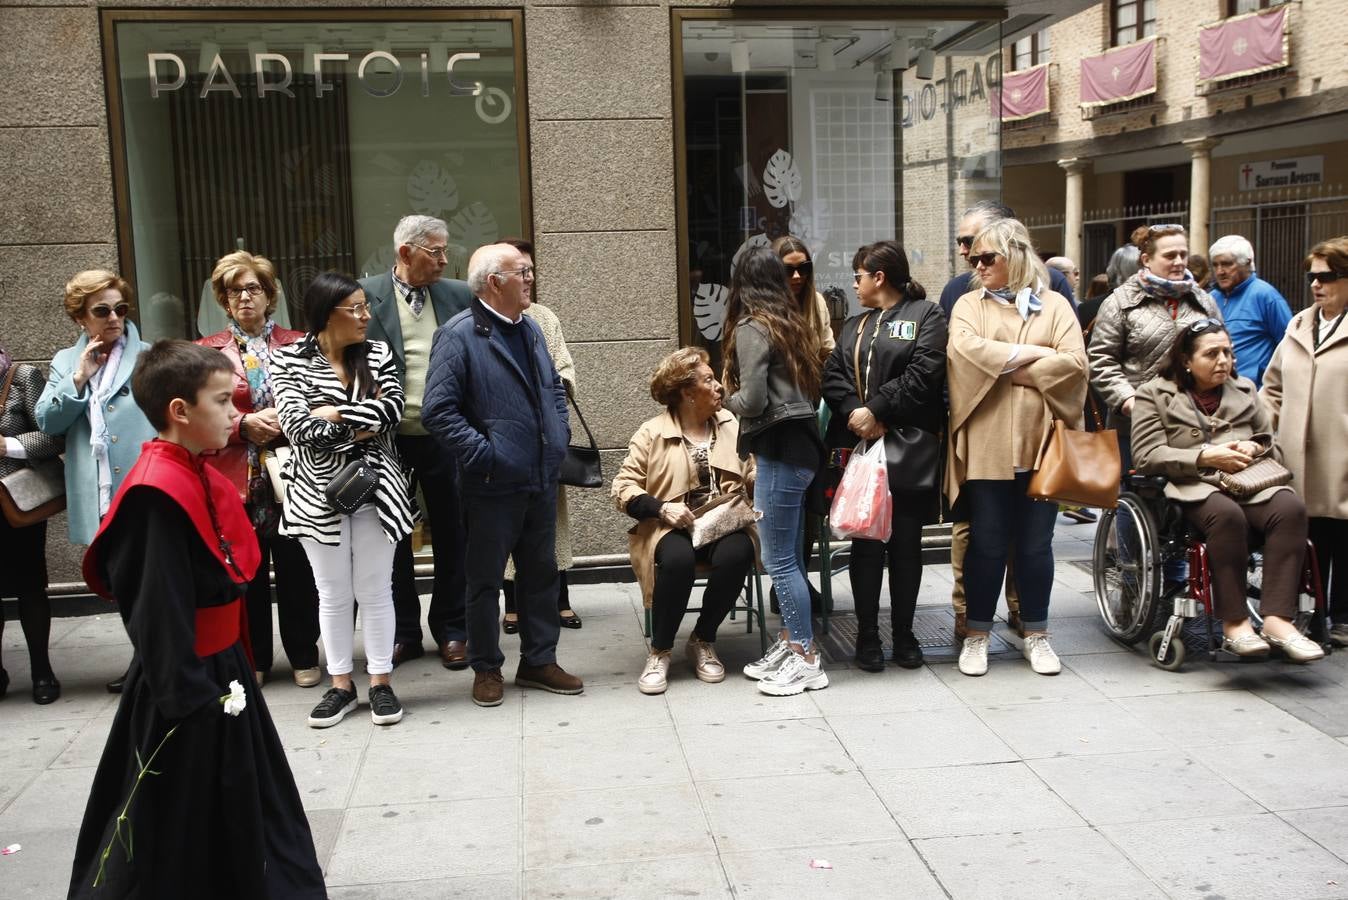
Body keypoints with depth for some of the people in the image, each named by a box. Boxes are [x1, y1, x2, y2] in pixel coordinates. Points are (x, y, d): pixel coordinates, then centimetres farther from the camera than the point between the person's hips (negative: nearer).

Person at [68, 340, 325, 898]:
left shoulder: (200, 477, 6)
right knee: (175, 821, 6)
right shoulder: (158, 494, -25)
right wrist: (188, 697, -21)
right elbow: (159, 610, -25)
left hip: (223, 668, 9)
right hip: (187, 685, -9)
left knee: (239, 804, 22)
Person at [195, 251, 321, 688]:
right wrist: (246, 424, -12)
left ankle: (304, 656, 19)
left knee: (296, 569, 5)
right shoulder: (207, 351, 6)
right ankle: (253, 659, 21)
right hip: (236, 479, 0)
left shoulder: (296, 345, 7)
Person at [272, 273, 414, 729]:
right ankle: (340, 684, 21)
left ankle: (380, 681, 17)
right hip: (317, 491, -1)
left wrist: (334, 413, -14)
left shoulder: (378, 354, 3)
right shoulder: (289, 360, -4)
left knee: (375, 589, 7)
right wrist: (361, 425, -11)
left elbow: (392, 408, -11)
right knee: (333, 593, 9)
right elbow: (296, 426, -15)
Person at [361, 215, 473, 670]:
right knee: (394, 537, 10)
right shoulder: (367, 294, -4)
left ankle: (450, 629, 23)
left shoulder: (458, 295, 4)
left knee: (450, 535, 9)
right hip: (389, 439, -1)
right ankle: (403, 631, 24)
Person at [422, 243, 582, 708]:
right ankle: (486, 669, 21)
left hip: (541, 479, 7)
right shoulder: (459, 335, -13)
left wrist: (559, 435, 11)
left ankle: (539, 660, 29)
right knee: (485, 580, 7)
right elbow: (438, 409, -19)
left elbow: (554, 387, 24)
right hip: (493, 485, -7)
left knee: (541, 573, 16)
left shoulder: (530, 329, 11)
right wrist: (483, 455, -19)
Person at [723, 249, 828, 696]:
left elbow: (752, 401, -16)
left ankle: (806, 660, 3)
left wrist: (727, 399, 5)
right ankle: (790, 645, 20)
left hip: (779, 448, -9)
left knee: (779, 558, -3)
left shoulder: (751, 328, -9)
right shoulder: (794, 324, 15)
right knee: (787, 555, 14)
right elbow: (809, 386, 15)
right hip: (802, 442, 9)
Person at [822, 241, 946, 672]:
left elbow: (923, 373, -12)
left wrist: (876, 410, -15)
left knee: (906, 543, 4)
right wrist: (855, 414, -11)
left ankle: (904, 634, 15)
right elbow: (833, 375, 7)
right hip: (859, 445, 4)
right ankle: (867, 635, 12)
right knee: (865, 541, 4)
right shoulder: (853, 326, 20)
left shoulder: (925, 315, 2)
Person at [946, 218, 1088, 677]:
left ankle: (1036, 635, 22)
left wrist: (1005, 368, -8)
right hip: (986, 445, -1)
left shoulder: (1054, 305, 8)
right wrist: (1034, 353, -11)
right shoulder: (970, 304, 7)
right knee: (987, 544, 4)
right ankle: (977, 635, 16)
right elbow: (966, 349, -13)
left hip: (1041, 442, 1)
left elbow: (1073, 364, -6)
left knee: (1036, 545, 9)